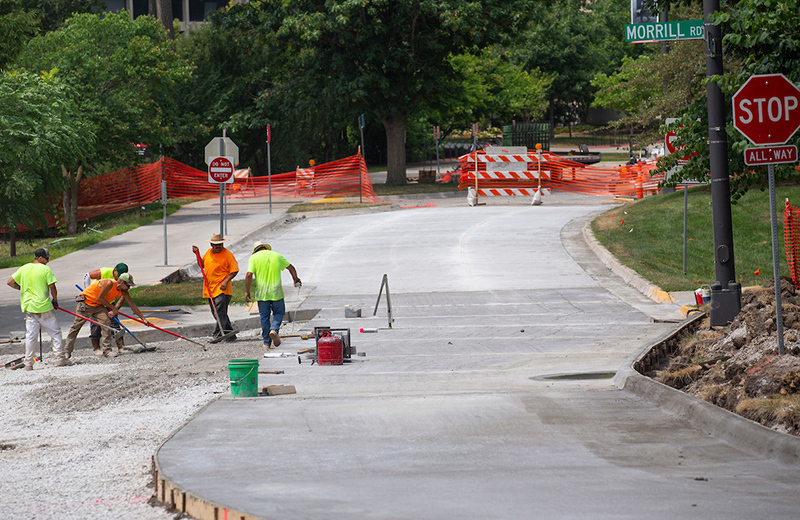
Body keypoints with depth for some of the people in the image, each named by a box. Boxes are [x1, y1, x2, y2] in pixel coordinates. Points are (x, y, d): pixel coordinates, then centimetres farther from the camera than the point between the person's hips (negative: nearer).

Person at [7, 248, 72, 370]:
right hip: (44, 307, -4)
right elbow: (52, 287, -10)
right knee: (55, 332, 8)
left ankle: (28, 363, 4)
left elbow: (10, 282, 6)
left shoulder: (23, 269, 5)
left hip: (29, 307, 4)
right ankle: (60, 358, 7)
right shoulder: (45, 269, -8)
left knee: (30, 335, 7)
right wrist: (55, 300, 5)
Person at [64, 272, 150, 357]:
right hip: (85, 302, -6)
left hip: (98, 305, 6)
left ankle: (107, 351, -11)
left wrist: (143, 319, 3)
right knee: (76, 327, -2)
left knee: (106, 323, -14)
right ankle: (67, 351, 8)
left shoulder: (123, 291, -5)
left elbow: (132, 305, 2)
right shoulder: (109, 283, -28)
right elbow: (100, 298, -23)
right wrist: (113, 308, -16)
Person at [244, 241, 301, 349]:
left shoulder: (253, 258, 1)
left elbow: (249, 275, -10)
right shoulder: (277, 256, 8)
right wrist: (296, 279, 34)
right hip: (276, 292, 1)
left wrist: (247, 291, -3)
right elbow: (291, 268, 17)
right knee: (279, 313, 15)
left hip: (262, 293, -1)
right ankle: (274, 329, -13)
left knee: (264, 317, 8)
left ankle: (267, 343, 10)